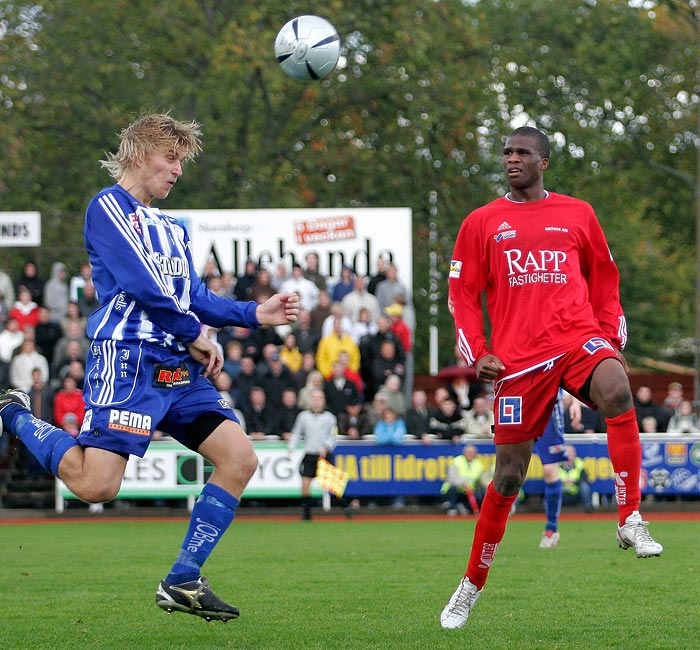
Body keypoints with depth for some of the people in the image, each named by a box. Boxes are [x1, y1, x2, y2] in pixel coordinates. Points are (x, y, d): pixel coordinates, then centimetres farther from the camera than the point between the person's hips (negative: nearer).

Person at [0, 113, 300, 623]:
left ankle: (183, 581, 3)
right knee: (96, 485, -19)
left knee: (239, 459, -4)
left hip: (180, 369, 8)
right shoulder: (108, 207, -2)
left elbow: (195, 300, 23)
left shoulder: (172, 227, 24)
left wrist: (255, 314, 10)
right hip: (128, 361, -8)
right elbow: (141, 285, -12)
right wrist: (196, 337, -7)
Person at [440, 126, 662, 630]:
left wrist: (614, 339, 8)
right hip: (518, 357, 0)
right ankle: (472, 586, 18)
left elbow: (604, 281, 20)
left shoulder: (578, 214, 12)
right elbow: (463, 294, 11)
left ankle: (630, 522, -29)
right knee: (509, 475, 1)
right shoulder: (482, 223, 9)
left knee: (616, 390, -35)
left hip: (579, 339, 0)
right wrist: (477, 353, -1)